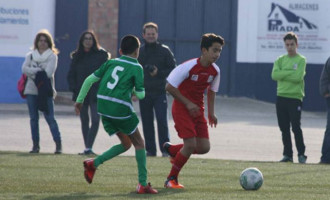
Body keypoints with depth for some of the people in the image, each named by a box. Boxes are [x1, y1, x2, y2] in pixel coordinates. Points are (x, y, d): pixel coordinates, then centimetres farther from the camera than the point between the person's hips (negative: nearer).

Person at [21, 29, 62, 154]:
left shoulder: (52, 56, 1)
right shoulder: (30, 56, 12)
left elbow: (49, 73, -11)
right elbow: (24, 69, -4)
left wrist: (32, 72, -6)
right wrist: (39, 70, -14)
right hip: (31, 90, 4)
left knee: (50, 118, -8)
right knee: (33, 118, 4)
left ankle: (58, 144, -5)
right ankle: (35, 145, 8)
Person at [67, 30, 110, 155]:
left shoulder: (101, 55, 0)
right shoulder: (76, 56, 9)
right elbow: (71, 74, 12)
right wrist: (74, 89, -1)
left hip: (96, 93, -3)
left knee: (95, 120, -15)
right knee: (84, 120, 8)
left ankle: (89, 148, -17)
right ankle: (87, 148, 14)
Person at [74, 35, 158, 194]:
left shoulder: (111, 63, 14)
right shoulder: (136, 68, 0)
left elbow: (90, 79, 12)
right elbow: (140, 94, -3)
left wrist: (79, 100, 19)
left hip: (103, 107, 5)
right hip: (120, 108, -5)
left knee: (126, 144, 19)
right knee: (139, 143, 10)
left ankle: (94, 163, 2)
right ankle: (143, 184, 5)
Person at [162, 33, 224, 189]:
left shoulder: (215, 71, -1)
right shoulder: (188, 67, -20)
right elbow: (169, 87, -16)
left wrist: (211, 112, 9)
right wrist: (188, 103, -17)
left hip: (197, 110, 7)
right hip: (181, 108, -7)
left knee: (204, 148, -2)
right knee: (191, 144, -17)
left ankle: (171, 149, 26)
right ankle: (171, 179, 2)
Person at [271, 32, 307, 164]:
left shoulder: (301, 60, -1)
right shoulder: (280, 60, 11)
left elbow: (298, 77, -15)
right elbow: (274, 75, -5)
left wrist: (282, 75, -8)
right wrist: (291, 73, -11)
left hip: (295, 98, -4)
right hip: (281, 97, 4)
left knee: (296, 127, -9)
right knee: (284, 128, 6)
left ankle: (301, 154, -2)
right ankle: (287, 155, 11)